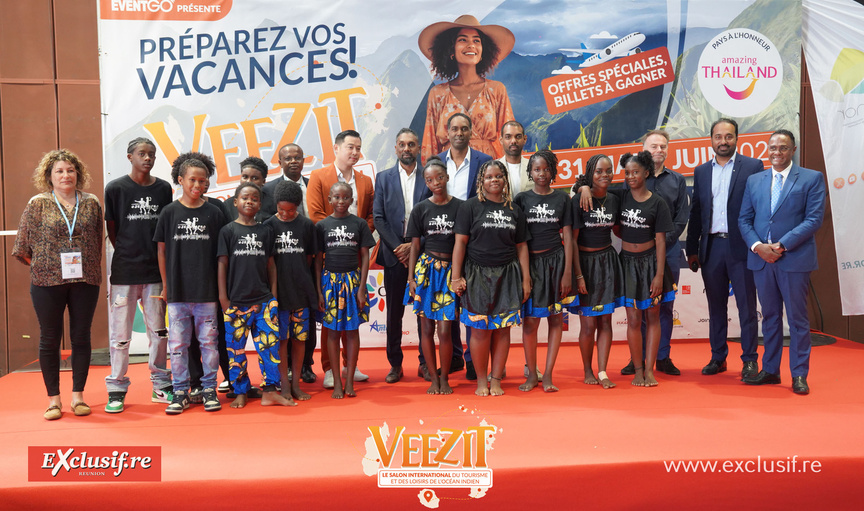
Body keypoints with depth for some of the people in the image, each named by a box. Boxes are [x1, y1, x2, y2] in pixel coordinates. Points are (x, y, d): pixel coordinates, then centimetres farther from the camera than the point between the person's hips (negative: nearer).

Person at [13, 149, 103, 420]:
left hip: (85, 281, 1)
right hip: (47, 281, -1)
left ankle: (78, 396, 16)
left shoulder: (91, 203, 6)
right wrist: (43, 266, 4)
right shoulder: (37, 204, 1)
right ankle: (53, 399, 14)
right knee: (49, 339, 4)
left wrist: (90, 269, 7)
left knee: (81, 337, 6)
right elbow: (23, 245, 3)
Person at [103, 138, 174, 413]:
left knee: (158, 330, 9)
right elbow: (112, 230, 4)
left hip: (155, 271, 3)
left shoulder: (163, 189, 6)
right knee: (120, 333, 1)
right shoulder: (116, 188, -1)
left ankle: (160, 385, 20)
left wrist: (155, 258, 7)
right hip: (124, 272, -2)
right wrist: (129, 256, 5)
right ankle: (116, 390, 13)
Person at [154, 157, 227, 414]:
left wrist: (221, 287, 3)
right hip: (177, 290, 1)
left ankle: (209, 389, 17)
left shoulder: (214, 213, 2)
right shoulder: (170, 212, 3)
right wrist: (165, 285, 6)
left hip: (206, 290, 0)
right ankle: (180, 392, 16)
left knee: (208, 342, 5)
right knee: (177, 343, 6)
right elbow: (162, 250, 8)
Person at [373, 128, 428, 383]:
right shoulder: (383, 178, 7)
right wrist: (398, 247, -8)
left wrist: (414, 246, -10)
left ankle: (425, 362, 15)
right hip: (394, 254, 1)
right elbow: (378, 218, 1)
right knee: (394, 312, 6)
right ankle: (395, 364, 15)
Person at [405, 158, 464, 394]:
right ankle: (433, 379, 16)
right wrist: (411, 277, 0)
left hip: (450, 270, -1)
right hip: (425, 269, 2)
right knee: (427, 328, 4)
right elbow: (415, 246, 7)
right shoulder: (420, 209, 6)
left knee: (445, 330, -4)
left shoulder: (459, 206, 2)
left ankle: (445, 378, 12)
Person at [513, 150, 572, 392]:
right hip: (530, 262, -1)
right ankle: (531, 374, 11)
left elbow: (567, 237, 4)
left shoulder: (562, 198, 6)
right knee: (530, 319, -3)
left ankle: (548, 374, 9)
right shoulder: (522, 199, 4)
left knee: (555, 318, 1)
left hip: (555, 261, 1)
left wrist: (567, 272, -2)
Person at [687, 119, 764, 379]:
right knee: (716, 306, 11)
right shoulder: (701, 172, 12)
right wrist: (692, 250, 10)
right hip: (711, 247, 4)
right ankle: (718, 358, 21)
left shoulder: (753, 166, 0)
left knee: (747, 306, 2)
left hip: (741, 247, -4)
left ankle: (749, 360, 11)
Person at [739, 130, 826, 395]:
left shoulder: (812, 178, 1)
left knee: (797, 318, 2)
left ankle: (799, 375, 11)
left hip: (794, 259, -4)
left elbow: (814, 219, -8)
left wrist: (782, 245, -15)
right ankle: (770, 370, 21)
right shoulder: (754, 180, 12)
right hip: (761, 258, 4)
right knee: (770, 316, 12)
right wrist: (757, 246, -8)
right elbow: (744, 219, 9)